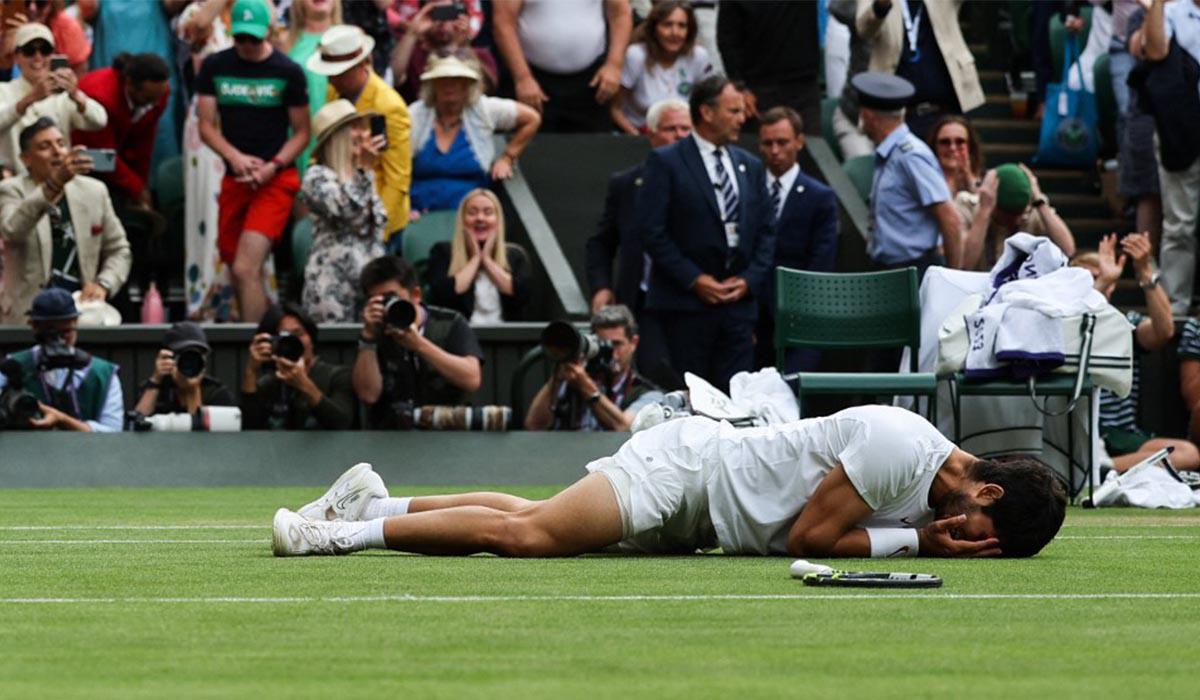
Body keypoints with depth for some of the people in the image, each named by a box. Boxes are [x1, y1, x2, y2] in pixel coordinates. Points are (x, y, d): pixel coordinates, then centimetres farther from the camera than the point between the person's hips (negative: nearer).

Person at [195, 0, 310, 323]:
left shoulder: (287, 72, -1)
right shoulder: (215, 66, 6)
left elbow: (302, 133, 2)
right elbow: (206, 125, 5)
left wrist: (271, 167, -13)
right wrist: (235, 157, -13)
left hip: (276, 179, -5)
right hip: (234, 180, 5)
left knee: (246, 269, -18)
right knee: (238, 270, 8)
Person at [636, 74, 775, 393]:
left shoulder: (750, 167, 16)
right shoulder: (666, 163, -2)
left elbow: (766, 232, 17)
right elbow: (651, 229, -8)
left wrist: (750, 279, 1)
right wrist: (694, 279, -12)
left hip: (738, 300, 5)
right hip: (686, 305, -5)